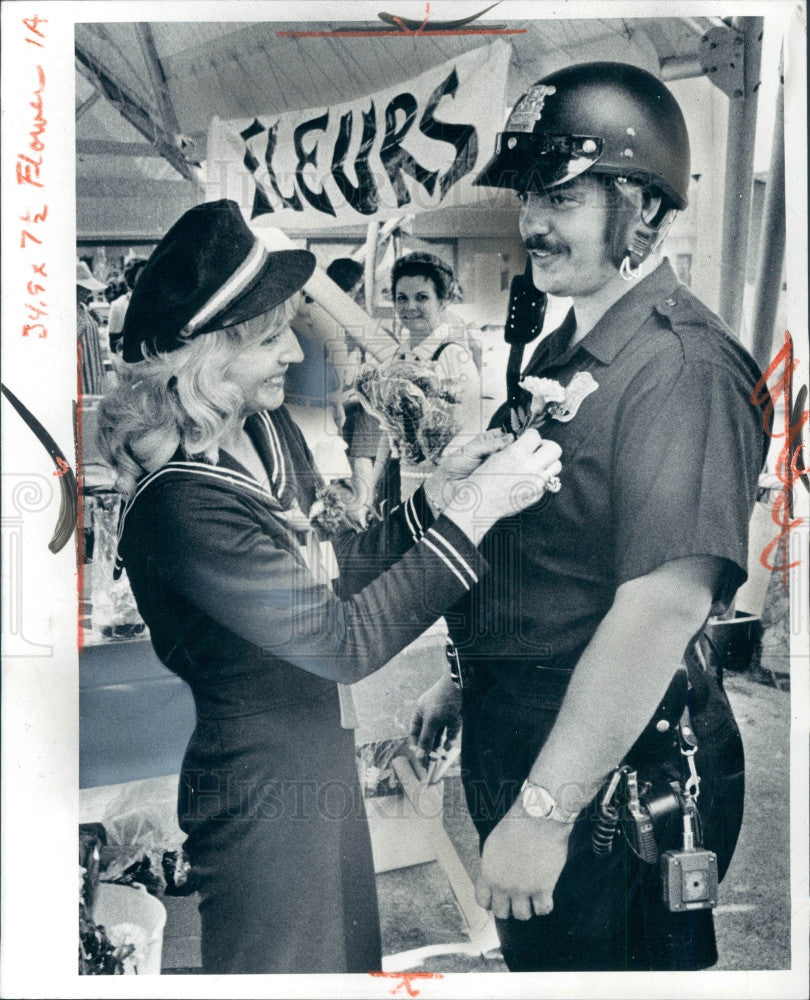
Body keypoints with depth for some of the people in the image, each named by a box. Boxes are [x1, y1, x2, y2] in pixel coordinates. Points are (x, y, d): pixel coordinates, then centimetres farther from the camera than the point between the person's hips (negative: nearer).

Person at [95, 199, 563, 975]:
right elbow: (342, 640, -30)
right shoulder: (180, 504, -30)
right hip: (261, 795, -8)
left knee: (352, 955, 26)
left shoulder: (268, 431, -3)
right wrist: (476, 511, -29)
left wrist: (433, 495, -5)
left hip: (322, 762, 8)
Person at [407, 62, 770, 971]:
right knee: (533, 961, 26)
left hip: (612, 780, -9)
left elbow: (663, 607, -29)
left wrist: (544, 812, -26)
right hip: (512, 742, 9)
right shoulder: (560, 355, 9)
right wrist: (464, 681, 19)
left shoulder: (681, 367, -21)